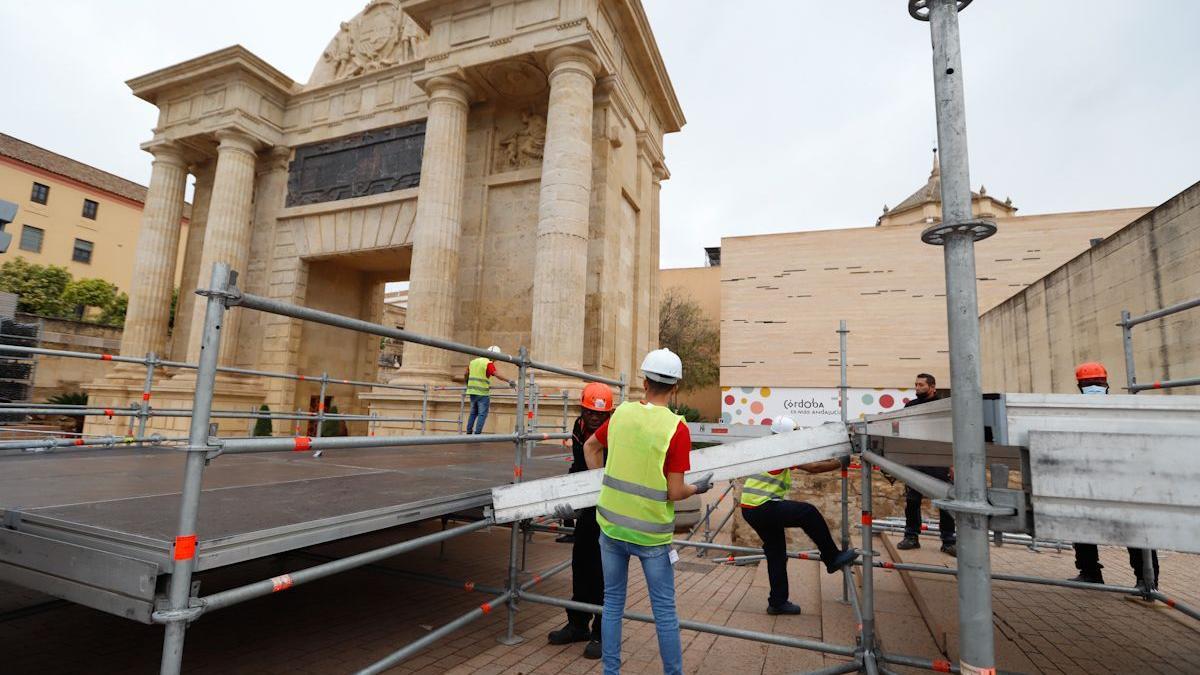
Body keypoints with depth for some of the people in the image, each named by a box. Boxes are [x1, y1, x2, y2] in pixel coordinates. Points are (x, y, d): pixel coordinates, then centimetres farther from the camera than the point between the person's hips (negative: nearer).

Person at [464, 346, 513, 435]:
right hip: (482, 393, -7)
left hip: (472, 391, 7)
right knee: (482, 414, 0)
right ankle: (477, 434, -4)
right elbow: (497, 375, -25)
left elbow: (466, 374, 27)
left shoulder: (473, 361, 15)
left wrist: (468, 384, 43)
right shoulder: (488, 364, -9)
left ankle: (469, 432, 22)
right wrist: (509, 381, -26)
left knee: (473, 413, 19)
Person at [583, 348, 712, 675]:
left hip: (611, 523, 4)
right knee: (664, 610, 15)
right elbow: (674, 493, -15)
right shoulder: (677, 428, -17)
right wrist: (698, 487, 5)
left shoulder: (622, 413, -3)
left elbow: (590, 446, 14)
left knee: (612, 602, 19)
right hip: (650, 532, -3)